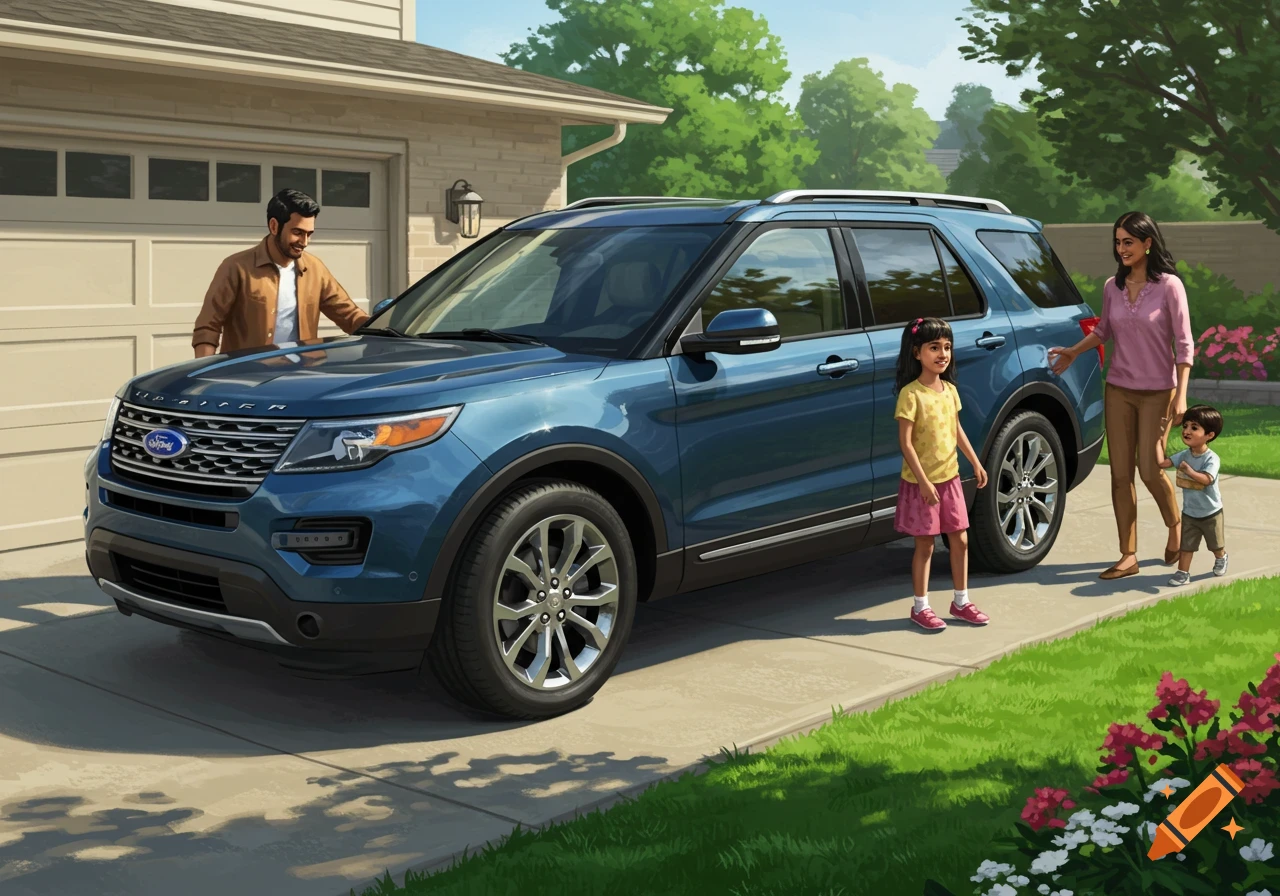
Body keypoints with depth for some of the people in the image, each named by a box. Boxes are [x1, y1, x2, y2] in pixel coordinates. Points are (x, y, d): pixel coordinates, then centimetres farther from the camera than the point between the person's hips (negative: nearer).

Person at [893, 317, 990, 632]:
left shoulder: (950, 390, 4)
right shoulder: (910, 394, -17)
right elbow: (906, 442, -19)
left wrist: (975, 463, 13)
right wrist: (923, 481, -22)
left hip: (950, 477, 6)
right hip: (921, 482, -6)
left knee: (960, 540, 11)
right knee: (925, 545, 2)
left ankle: (961, 601, 25)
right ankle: (920, 607, 15)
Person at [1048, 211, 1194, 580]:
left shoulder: (1169, 286, -10)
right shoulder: (1112, 287, 3)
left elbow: (1183, 344, -10)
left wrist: (1181, 394, -15)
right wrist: (1073, 351, 11)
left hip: (1157, 392, -4)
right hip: (1119, 390, 4)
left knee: (1150, 469, -7)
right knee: (1120, 474, 2)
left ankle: (1175, 525, 25)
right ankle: (1128, 556, 8)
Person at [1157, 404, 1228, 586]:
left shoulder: (1212, 459, -23)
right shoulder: (1184, 455, -6)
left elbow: (1207, 479, -35)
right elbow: (1162, 462, -8)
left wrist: (1189, 471, -37)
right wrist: (1158, 440, -3)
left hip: (1211, 513, -3)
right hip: (1189, 513, 3)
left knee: (1216, 544, 20)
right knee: (1186, 545, 0)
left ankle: (1221, 558, 48)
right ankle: (1183, 573, 5)